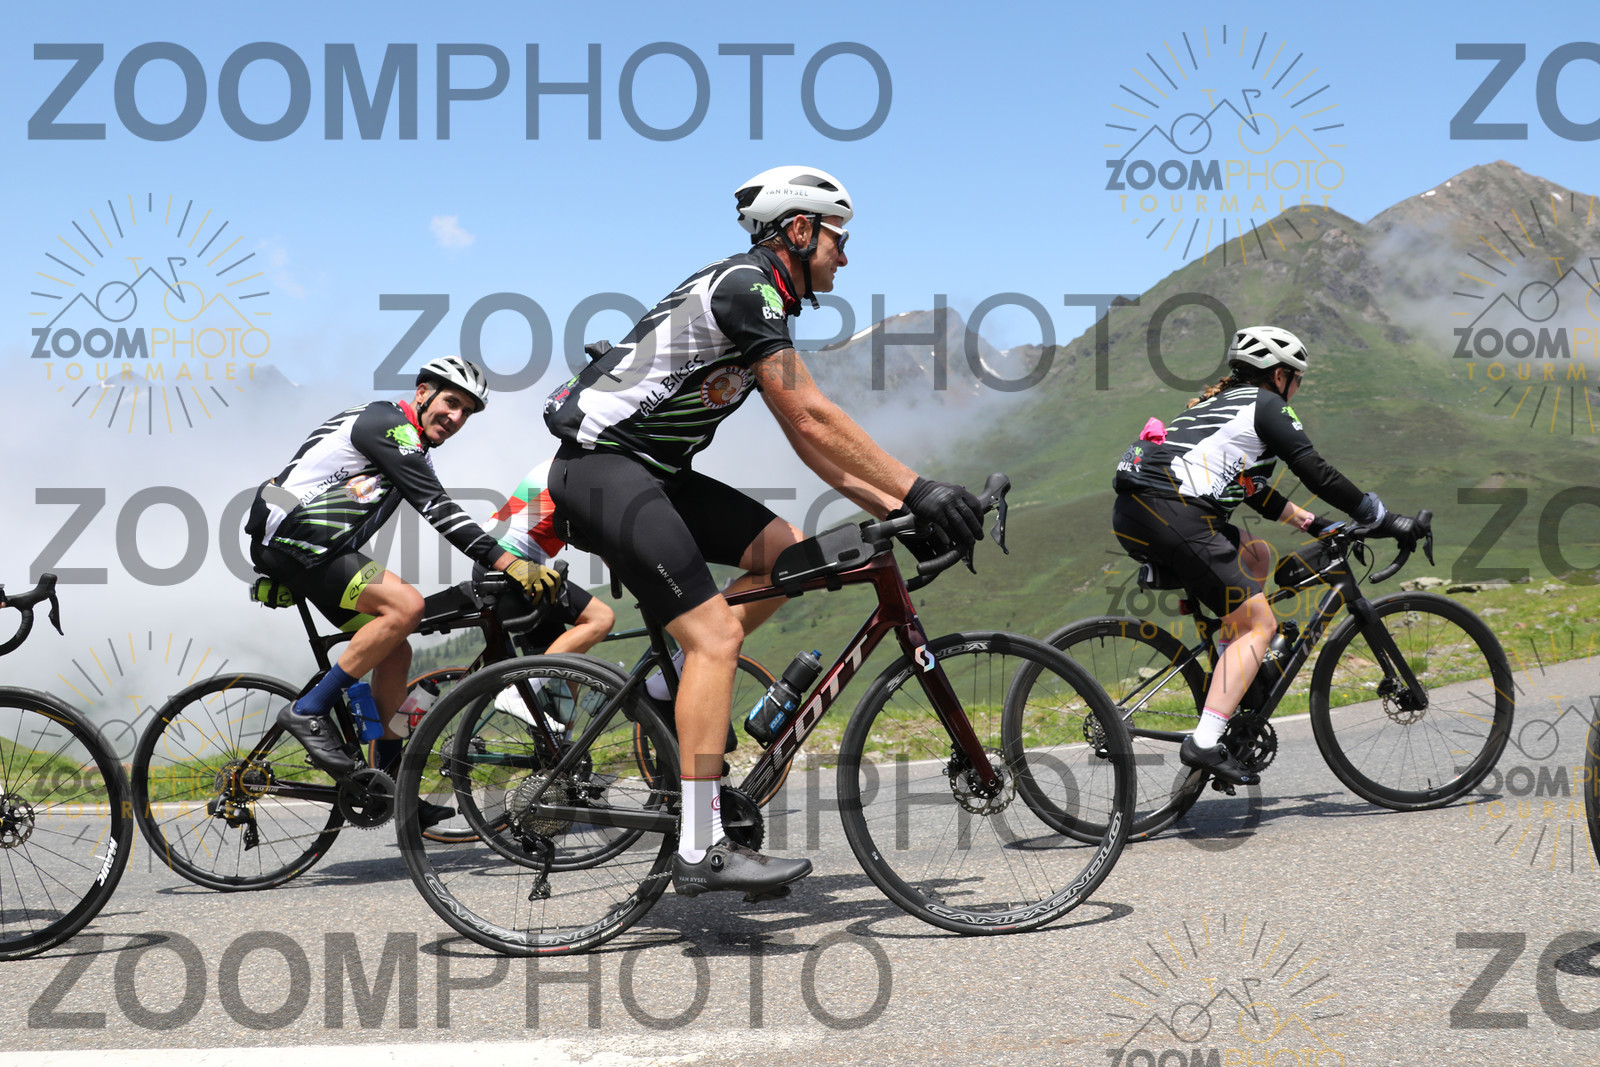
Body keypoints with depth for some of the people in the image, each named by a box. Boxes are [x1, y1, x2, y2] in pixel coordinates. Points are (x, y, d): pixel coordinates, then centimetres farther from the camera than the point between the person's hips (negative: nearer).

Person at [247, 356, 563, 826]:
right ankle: (309, 712, -18)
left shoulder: (414, 447, 19)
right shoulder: (389, 425, -13)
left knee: (396, 654, 5)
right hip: (295, 539, -10)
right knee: (405, 604, -25)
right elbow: (437, 509, -23)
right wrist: (509, 563, -29)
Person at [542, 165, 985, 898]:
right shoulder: (744, 286, -14)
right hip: (602, 464, -10)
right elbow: (814, 419, -19)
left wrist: (894, 507, 9)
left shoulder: (763, 305, 17)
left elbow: (807, 442, 17)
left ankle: (679, 683, 11)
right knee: (716, 632, -18)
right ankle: (701, 850, -19)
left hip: (651, 471, 10)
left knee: (787, 553, 4)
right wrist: (918, 490, -18)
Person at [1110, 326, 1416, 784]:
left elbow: (1253, 490, 37)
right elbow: (1317, 473, 1)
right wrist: (1385, 520, 8)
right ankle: (1205, 742, -15)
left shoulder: (1220, 404, 32)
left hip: (1131, 512, 9)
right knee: (1258, 624, -2)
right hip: (1174, 513, -9)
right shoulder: (1265, 405, 7)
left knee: (1254, 556, 28)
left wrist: (1312, 523, 39)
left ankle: (1230, 682, 21)